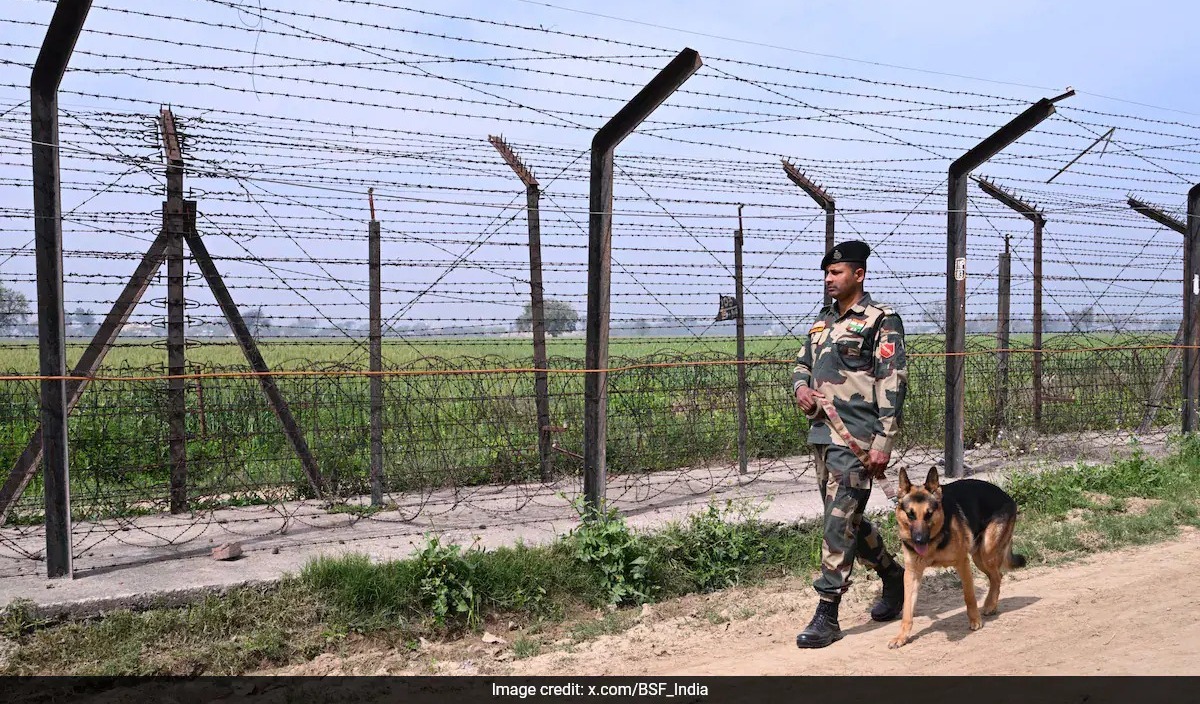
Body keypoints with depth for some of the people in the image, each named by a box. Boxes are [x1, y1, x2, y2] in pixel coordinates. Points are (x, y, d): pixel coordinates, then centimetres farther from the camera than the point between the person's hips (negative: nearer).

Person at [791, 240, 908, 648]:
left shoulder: (881, 321, -7)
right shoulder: (823, 321, 17)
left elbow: (892, 384, -12)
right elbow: (802, 364, 27)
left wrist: (883, 442, -18)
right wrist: (800, 388, 3)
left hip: (855, 440, -8)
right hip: (821, 434, 8)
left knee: (840, 523, -7)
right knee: (846, 520, 17)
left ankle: (827, 617, -1)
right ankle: (893, 575, 38)